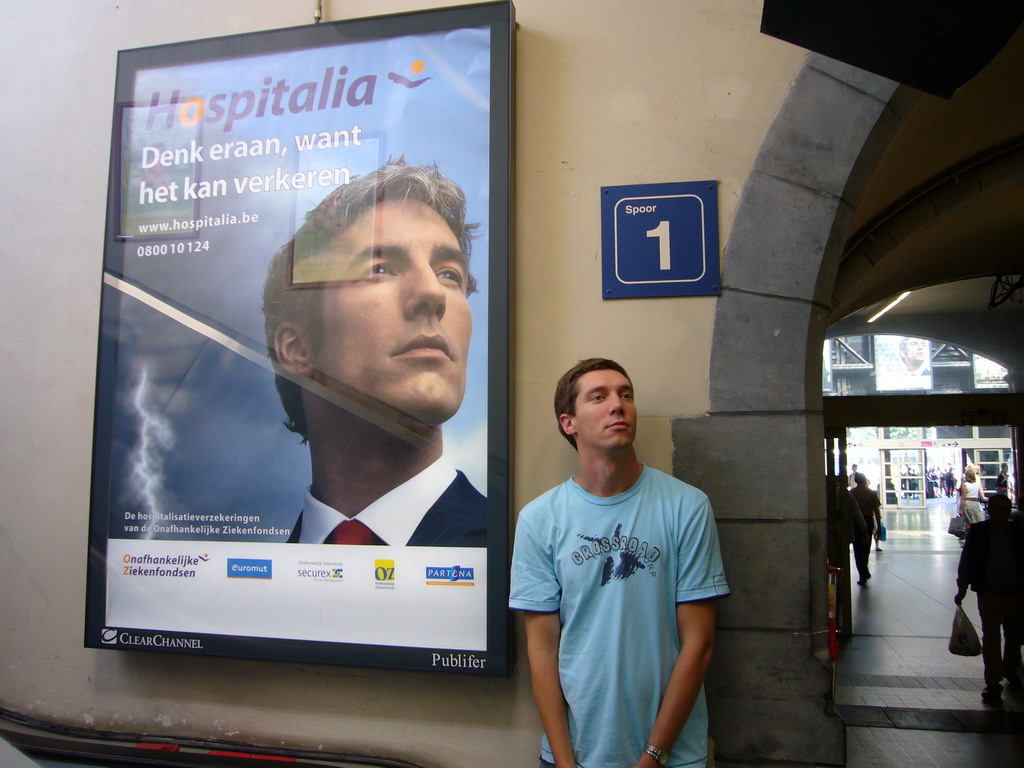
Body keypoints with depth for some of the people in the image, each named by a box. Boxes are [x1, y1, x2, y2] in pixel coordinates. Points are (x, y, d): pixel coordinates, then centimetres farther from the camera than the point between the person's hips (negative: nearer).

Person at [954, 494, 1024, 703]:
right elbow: (966, 560, -1)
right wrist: (962, 588, -2)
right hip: (989, 594, -2)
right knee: (991, 639, 0)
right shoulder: (977, 531, -5)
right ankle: (993, 683, 6)